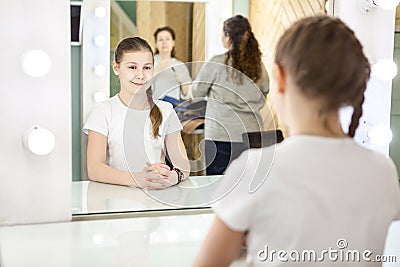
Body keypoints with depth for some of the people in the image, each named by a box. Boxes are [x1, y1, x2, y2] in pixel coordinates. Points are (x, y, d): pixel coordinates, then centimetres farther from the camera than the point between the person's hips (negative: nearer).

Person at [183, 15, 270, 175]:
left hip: (221, 136, -4)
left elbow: (196, 93, 3)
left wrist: (186, 91, 24)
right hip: (252, 135, 4)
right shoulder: (258, 64, 4)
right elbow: (265, 91, 19)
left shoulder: (217, 63, -8)